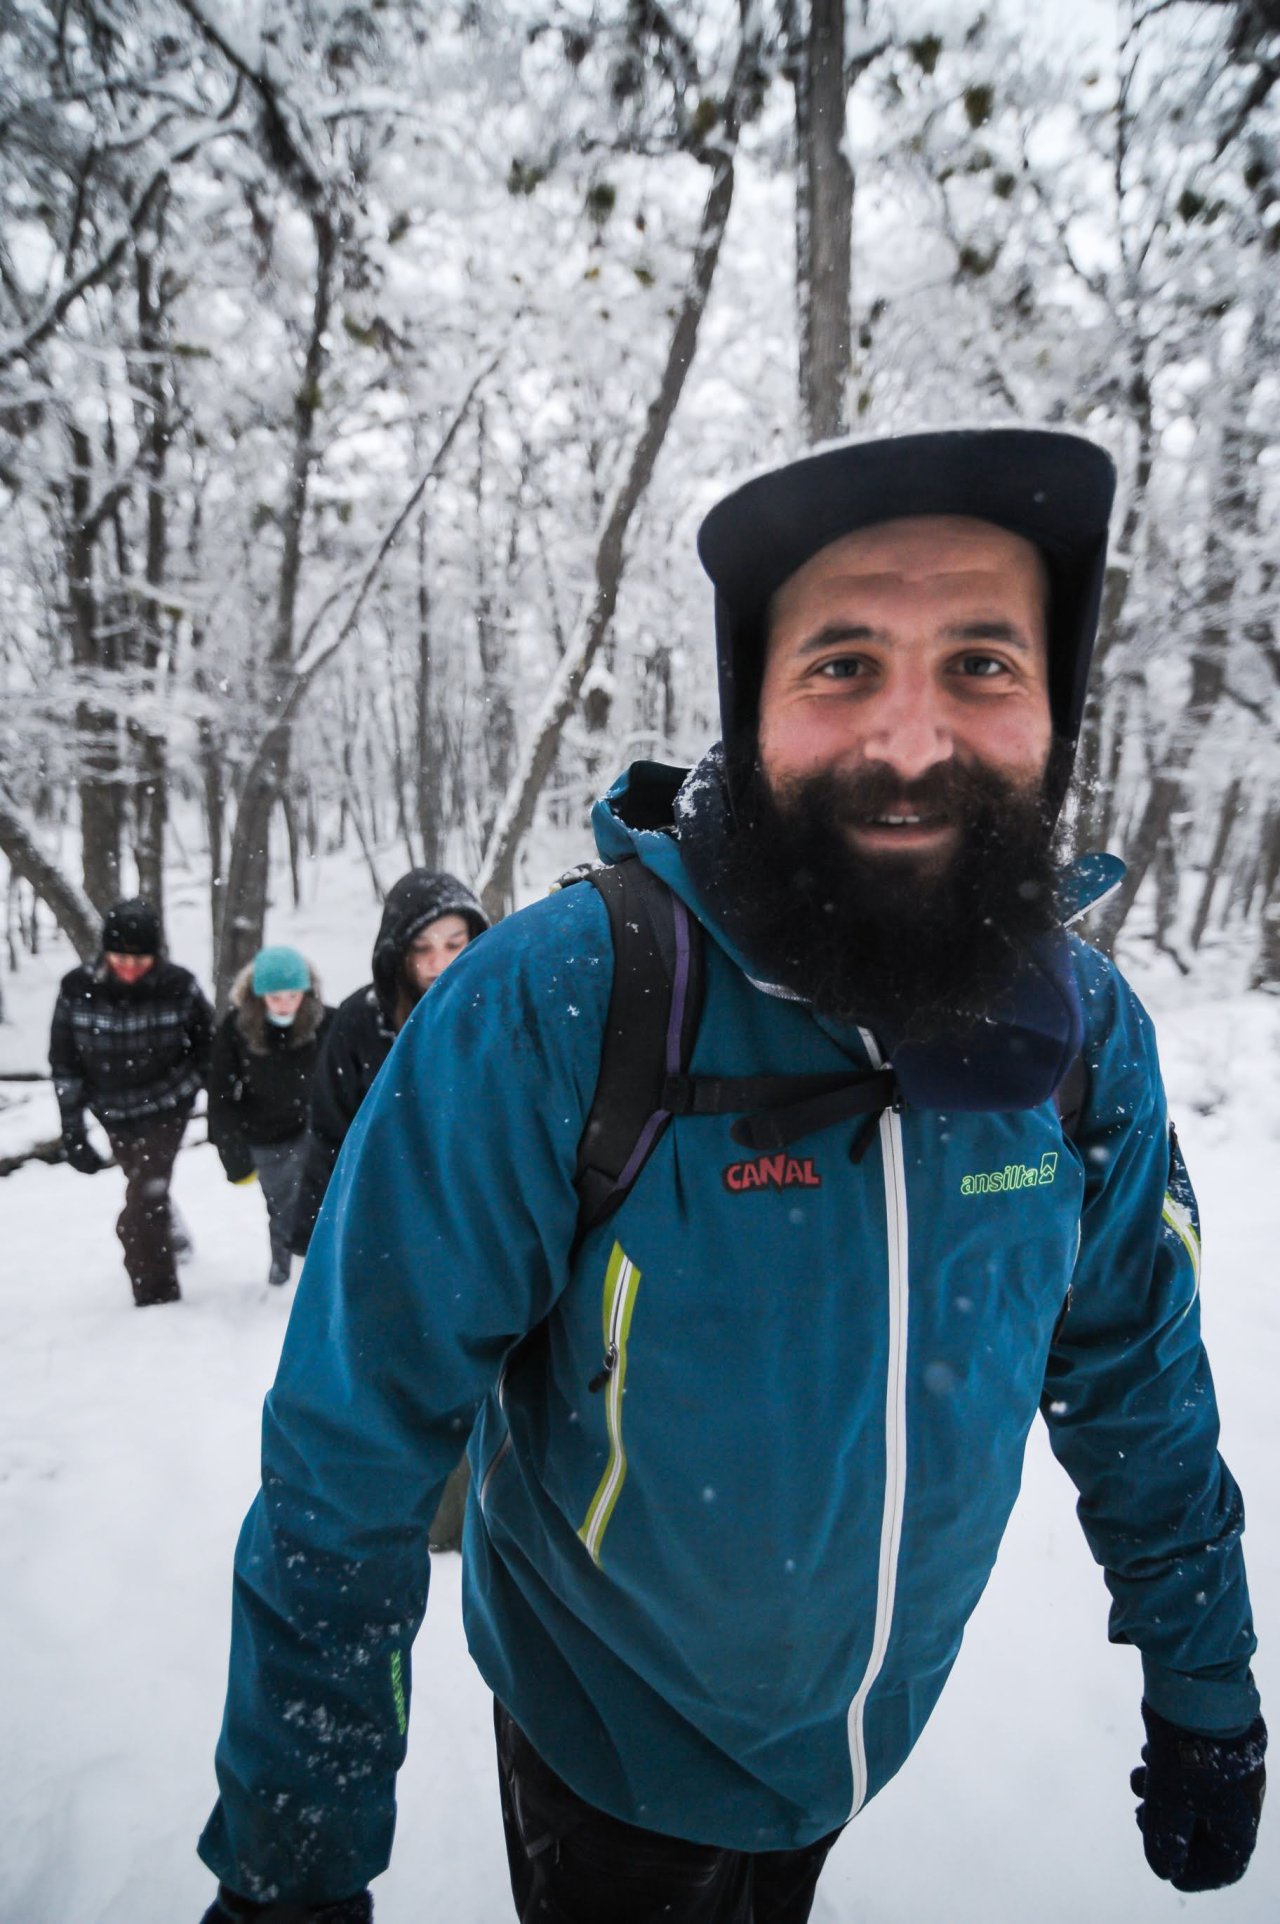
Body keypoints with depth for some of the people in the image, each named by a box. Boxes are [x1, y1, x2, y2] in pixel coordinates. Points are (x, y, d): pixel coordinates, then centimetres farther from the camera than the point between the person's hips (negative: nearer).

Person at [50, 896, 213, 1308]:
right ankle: (170, 1238, 58)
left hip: (167, 1108, -4)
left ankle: (157, 1303, 5)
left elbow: (207, 1045, -5)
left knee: (140, 1214, -12)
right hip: (114, 1114, 4)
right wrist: (72, 1129, -6)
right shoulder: (77, 989, -19)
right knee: (146, 1189, 28)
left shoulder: (179, 985, -22)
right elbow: (65, 1062, -7)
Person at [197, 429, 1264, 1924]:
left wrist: (1204, 1692, 7)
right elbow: (347, 1462, -23)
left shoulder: (1086, 1030, -16)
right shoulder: (547, 1009, -31)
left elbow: (1136, 1390, -2)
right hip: (610, 1742, -3)